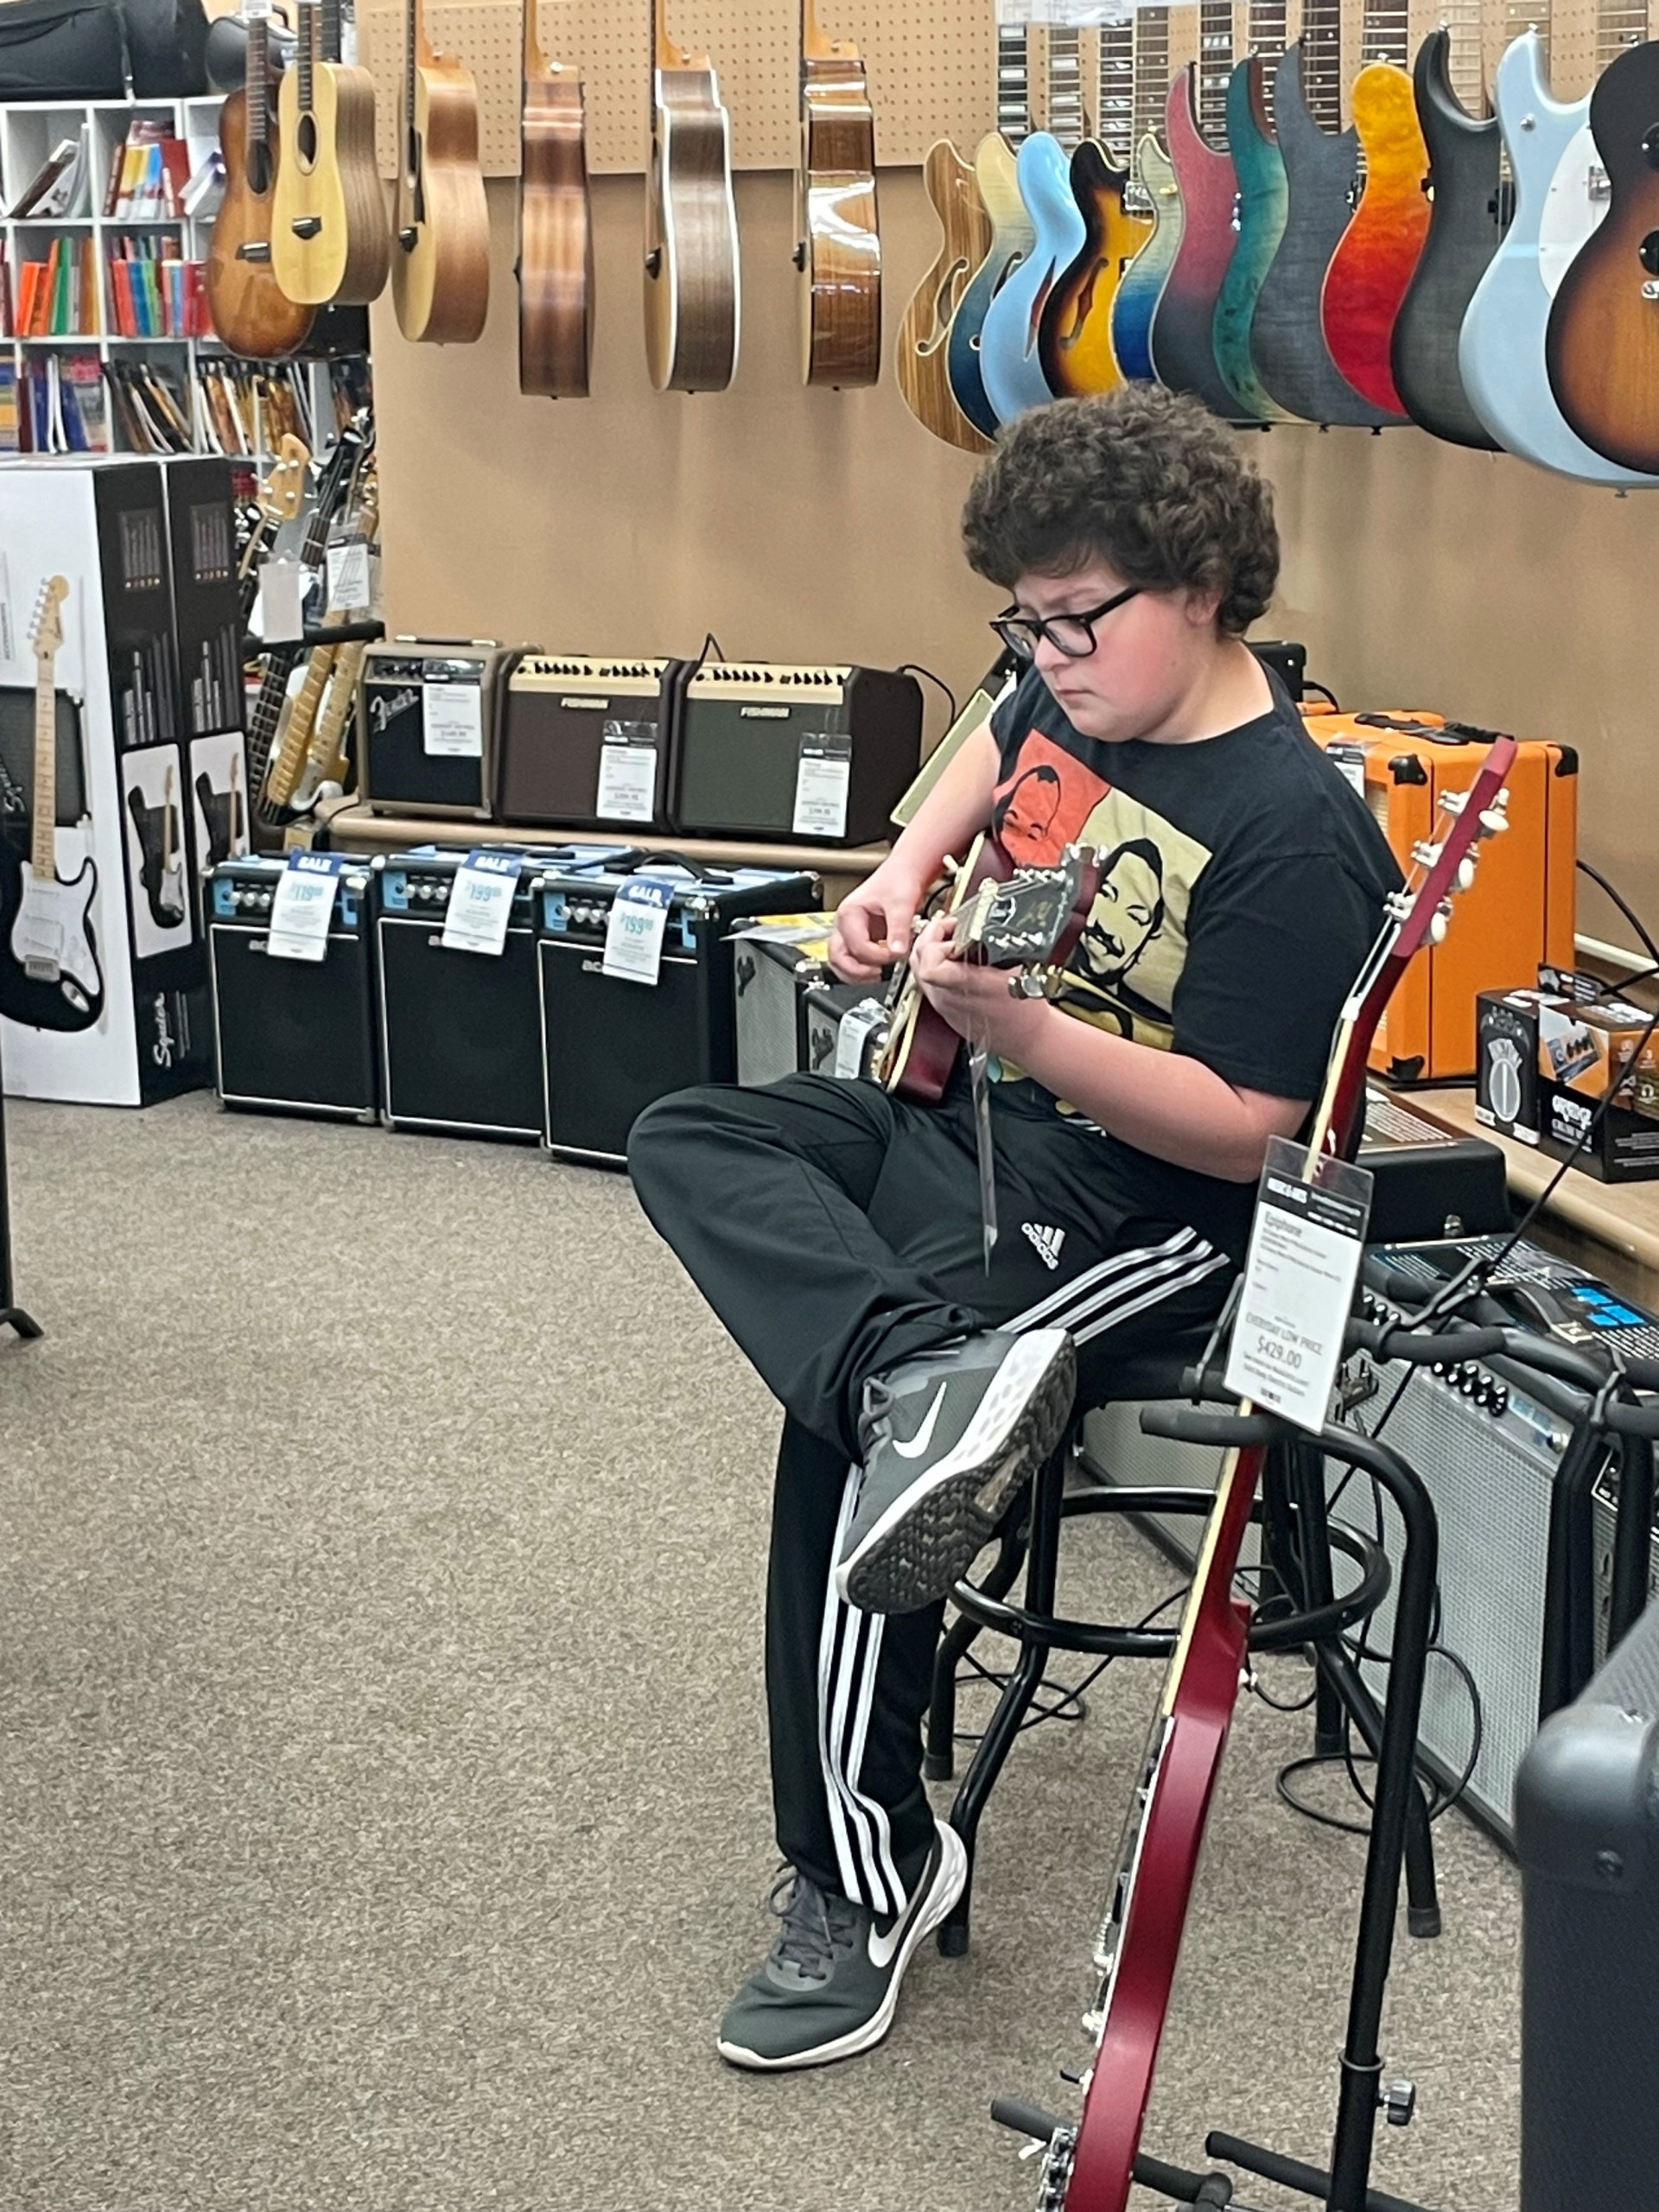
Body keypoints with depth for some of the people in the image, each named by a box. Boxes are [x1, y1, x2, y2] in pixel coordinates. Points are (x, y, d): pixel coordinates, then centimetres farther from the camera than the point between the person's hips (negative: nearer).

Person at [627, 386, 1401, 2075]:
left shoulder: (1291, 831, -21)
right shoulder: (1074, 696, 3)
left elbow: (1247, 1130, -23)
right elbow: (994, 751, 29)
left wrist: (1025, 1032, -34)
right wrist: (903, 875, 10)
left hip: (1140, 1208, -9)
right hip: (975, 1113, 10)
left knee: (842, 1430, -26)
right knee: (687, 1141, -4)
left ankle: (865, 1875, -12)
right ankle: (929, 1372, -32)